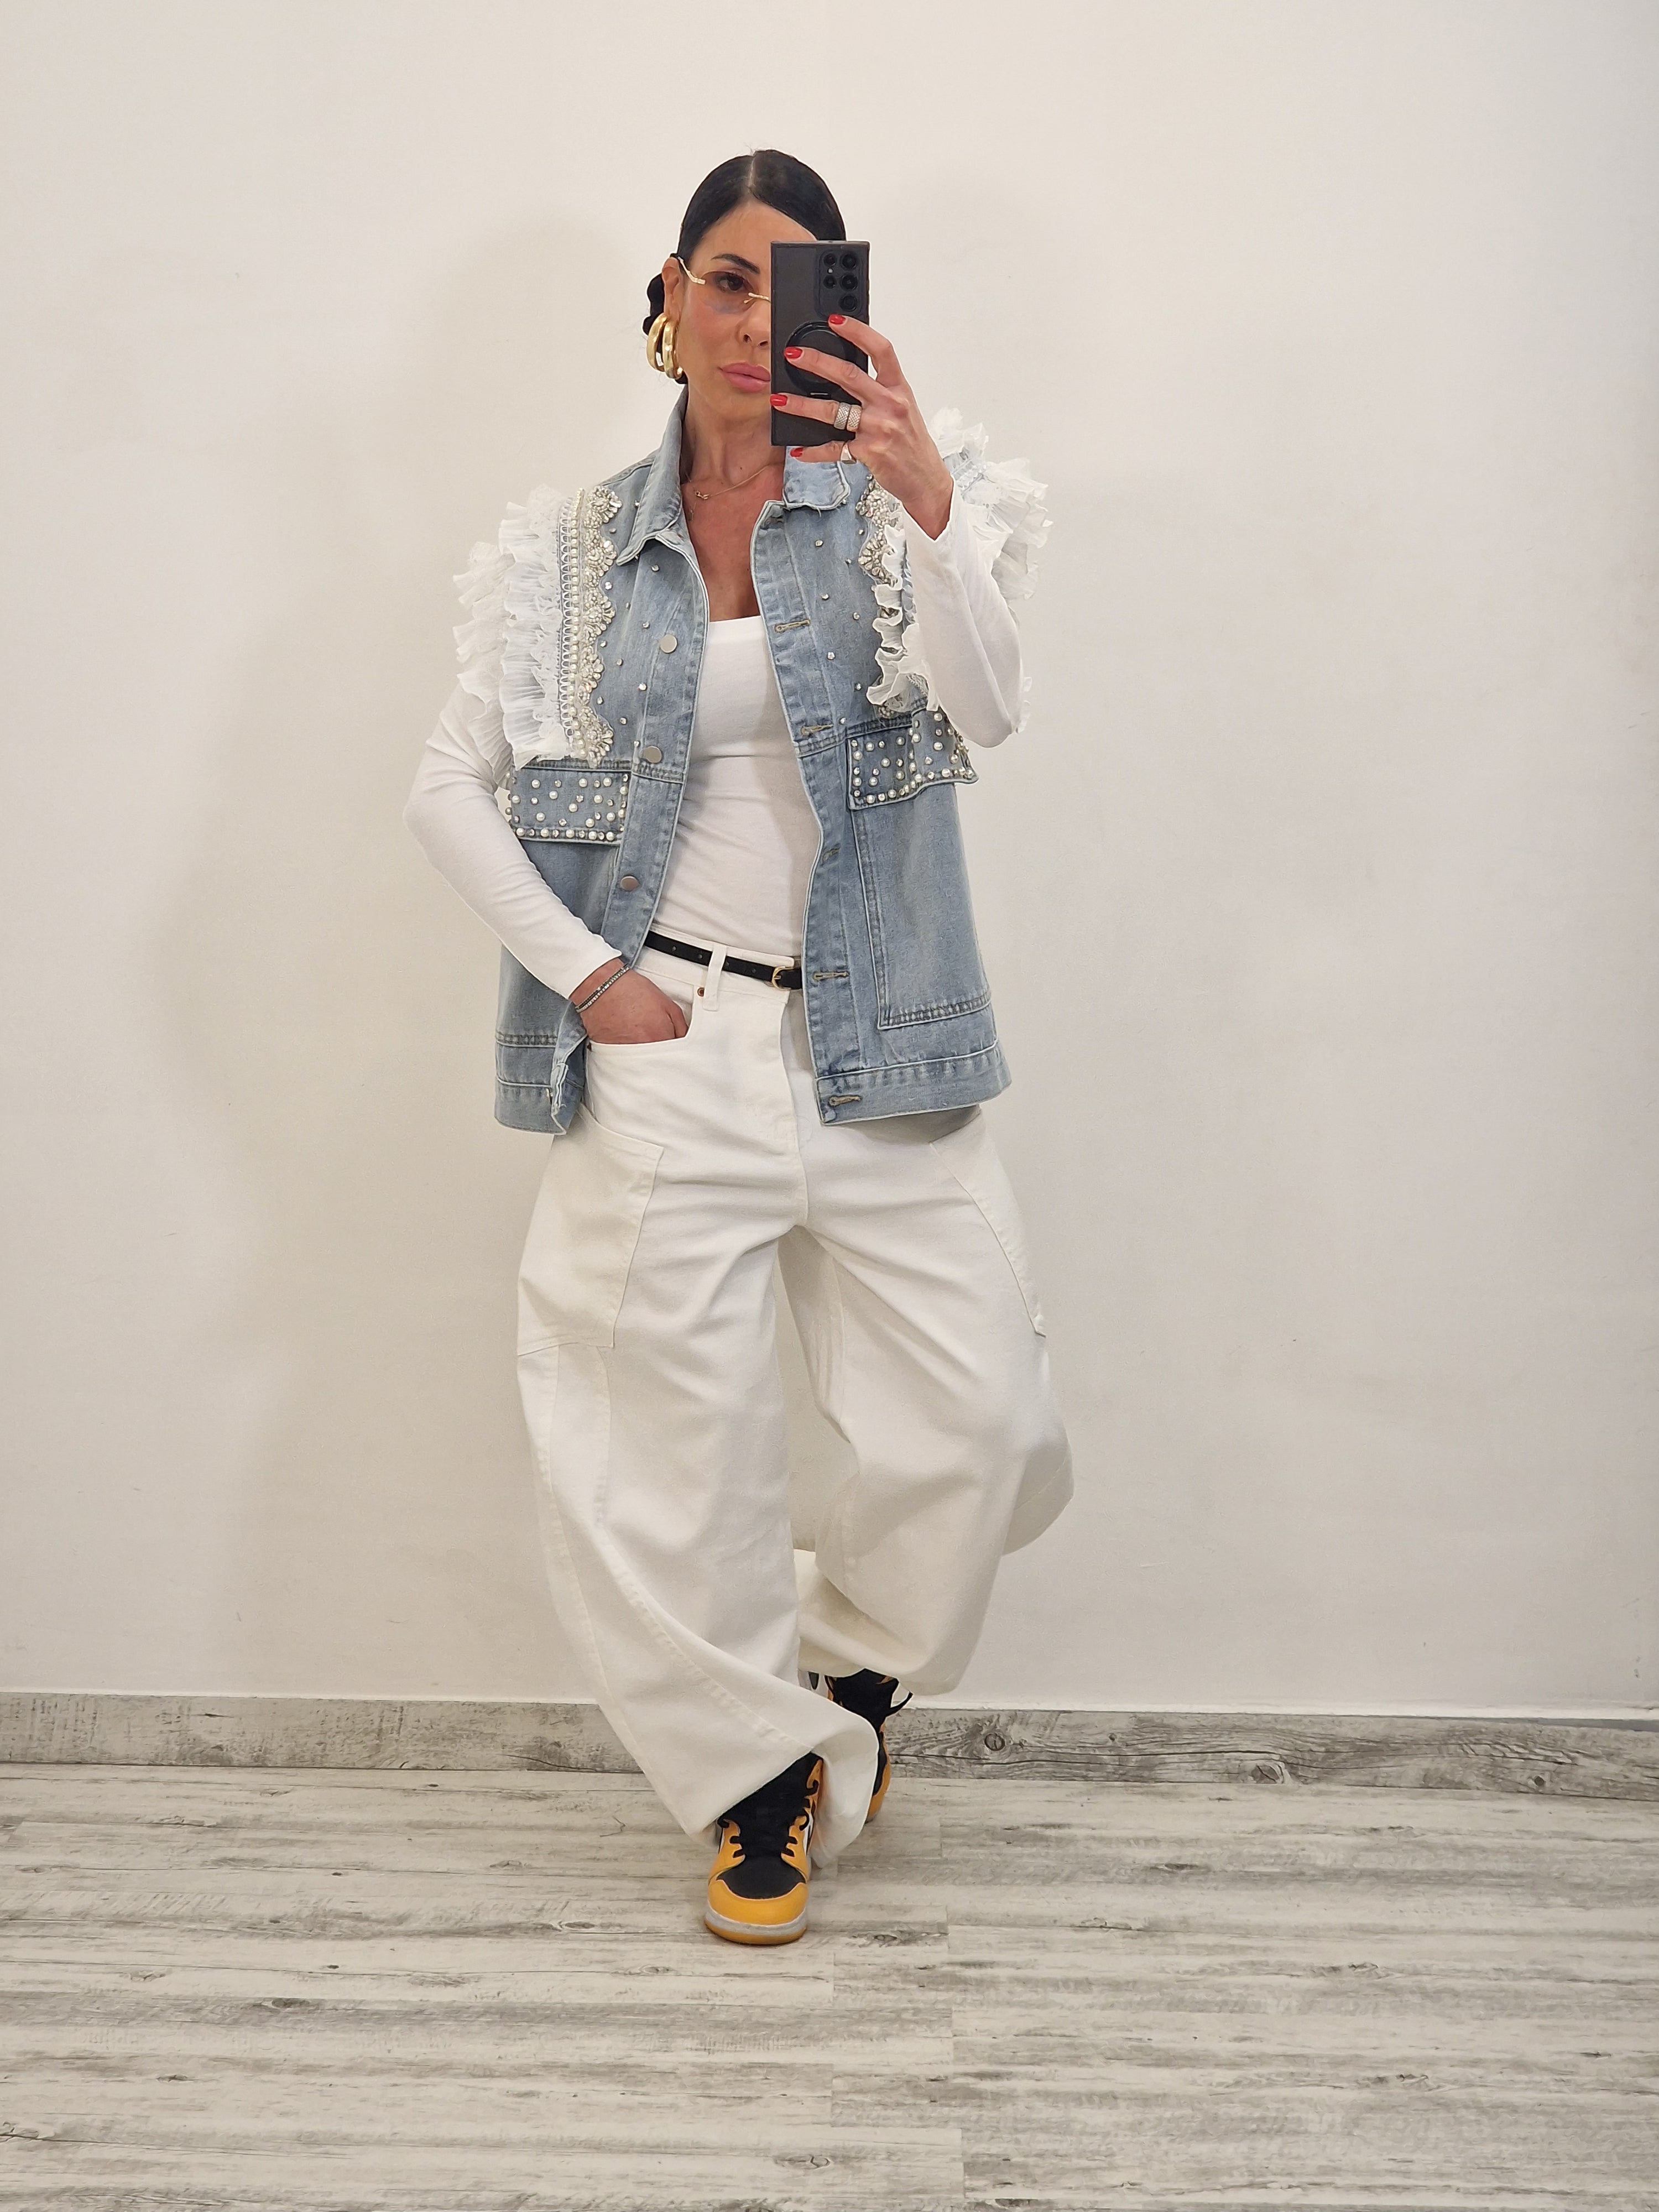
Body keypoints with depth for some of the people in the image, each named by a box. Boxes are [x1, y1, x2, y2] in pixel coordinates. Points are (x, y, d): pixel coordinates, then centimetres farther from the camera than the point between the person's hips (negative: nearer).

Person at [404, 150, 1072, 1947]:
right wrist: (585, 970, -3)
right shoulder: (579, 552, 7)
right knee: (682, 1446, 2)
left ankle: (851, 1663, 30)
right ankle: (761, 1772, 26)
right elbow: (451, 791, 8)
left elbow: (984, 712, -15)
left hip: (874, 1041, 0)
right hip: (665, 1045, 0)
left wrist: (928, 502, -30)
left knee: (983, 1419, -1)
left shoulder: (902, 503, 4)